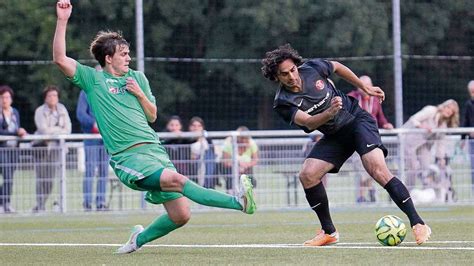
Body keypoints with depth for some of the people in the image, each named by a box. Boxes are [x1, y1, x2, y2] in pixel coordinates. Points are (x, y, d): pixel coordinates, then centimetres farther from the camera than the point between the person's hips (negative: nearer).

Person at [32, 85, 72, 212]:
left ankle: (42, 205, 8)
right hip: (42, 146, -4)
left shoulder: (62, 109, 9)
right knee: (41, 177, -10)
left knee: (50, 179, 0)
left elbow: (68, 129, 3)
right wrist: (60, 130, -5)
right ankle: (39, 206, -8)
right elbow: (43, 129, -15)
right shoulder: (40, 111, -4)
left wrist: (52, 131, -11)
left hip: (55, 146, 4)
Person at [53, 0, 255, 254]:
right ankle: (239, 202, -39)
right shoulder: (93, 79, 4)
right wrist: (62, 20, -12)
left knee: (181, 215, -2)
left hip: (154, 149, 6)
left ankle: (140, 238, 23)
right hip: (128, 157, -6)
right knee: (178, 180, -29)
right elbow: (60, 59, -6)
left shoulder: (137, 78, 18)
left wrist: (140, 94, 1)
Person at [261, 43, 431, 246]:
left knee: (377, 169, -23)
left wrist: (365, 88, 14)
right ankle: (329, 232, 3)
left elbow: (337, 67, 9)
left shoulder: (312, 68, -13)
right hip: (334, 136, 3)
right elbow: (309, 123, -28)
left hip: (357, 119, -3)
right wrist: (330, 112, -47)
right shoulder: (283, 103, -15)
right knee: (307, 175, -14)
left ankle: (418, 224, -24)